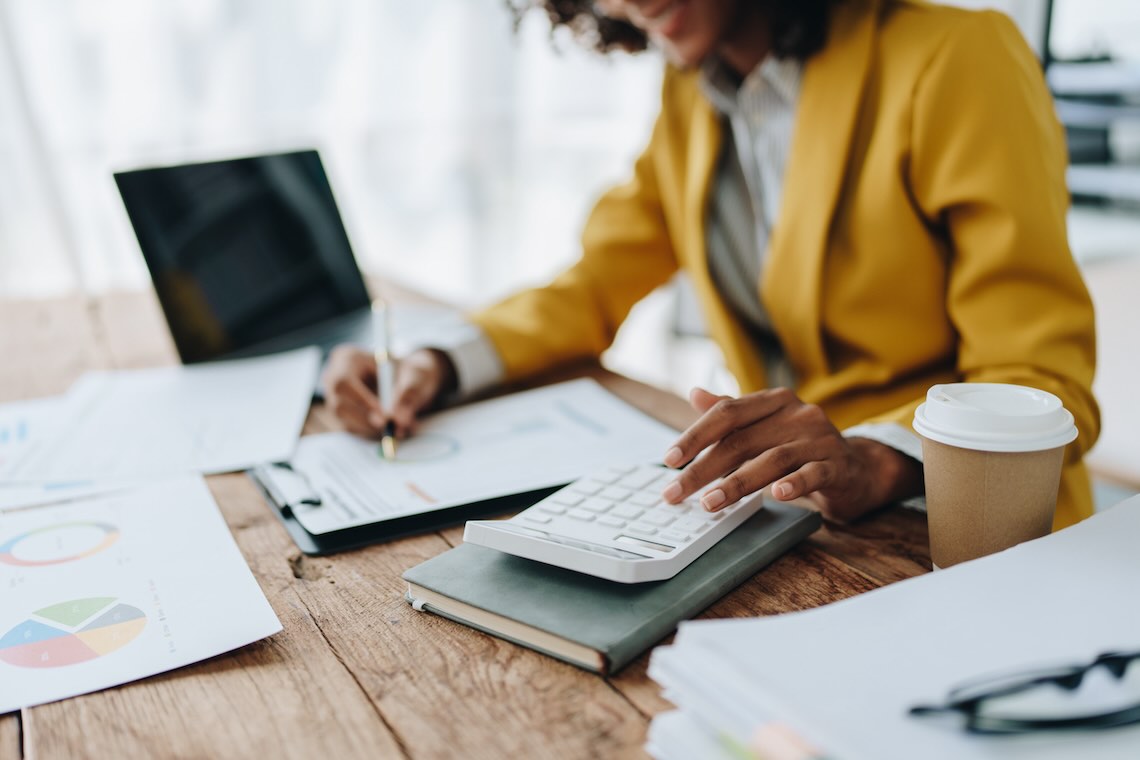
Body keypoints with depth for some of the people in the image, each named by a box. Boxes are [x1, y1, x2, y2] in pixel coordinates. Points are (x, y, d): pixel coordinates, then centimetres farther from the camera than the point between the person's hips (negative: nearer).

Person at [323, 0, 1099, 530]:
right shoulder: (690, 94, 7)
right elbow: (597, 286, 12)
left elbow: (1046, 386, -18)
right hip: (787, 519, 6)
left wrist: (871, 463, -38)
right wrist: (439, 366, -6)